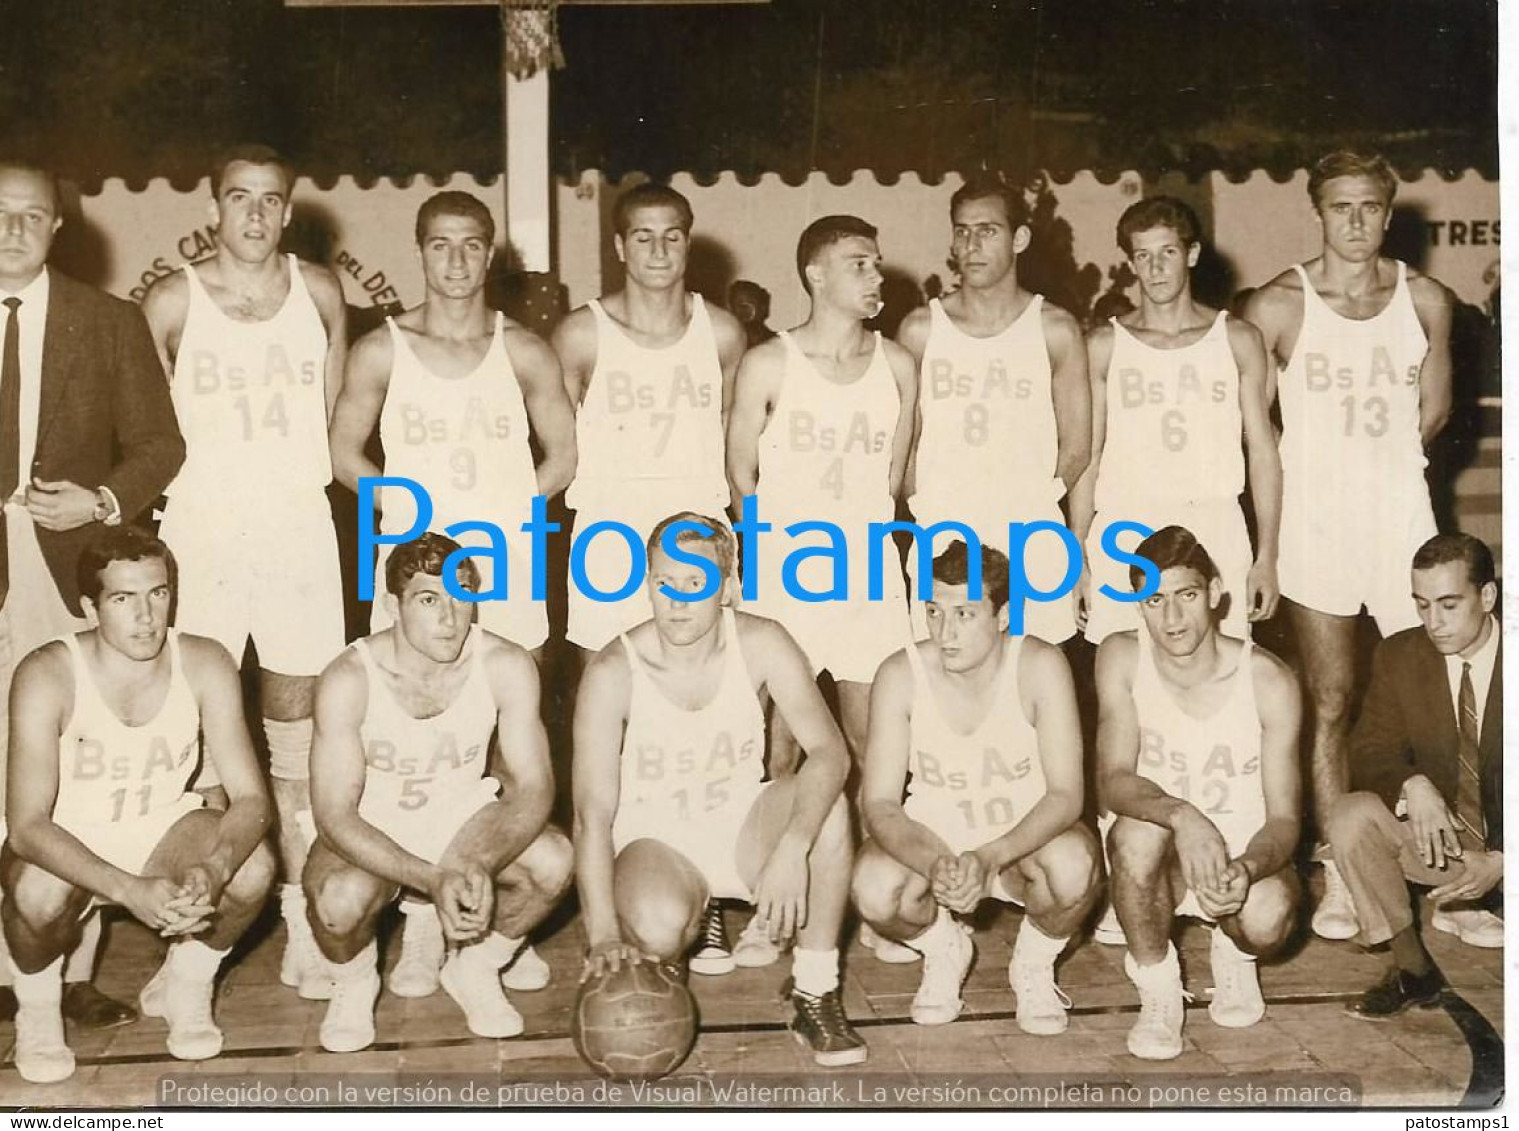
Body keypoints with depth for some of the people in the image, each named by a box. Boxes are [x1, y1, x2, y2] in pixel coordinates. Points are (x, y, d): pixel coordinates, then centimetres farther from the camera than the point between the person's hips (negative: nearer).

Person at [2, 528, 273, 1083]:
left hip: (161, 828, 2)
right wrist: (132, 891, -43)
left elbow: (250, 798, -18)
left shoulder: (205, 665, -18)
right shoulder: (47, 676, -25)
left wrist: (213, 870, -40)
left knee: (254, 867, -26)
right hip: (65, 839, -2)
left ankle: (183, 987, 5)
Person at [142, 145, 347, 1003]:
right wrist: (219, 480, 2)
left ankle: (304, 927, 13)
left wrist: (290, 475, 11)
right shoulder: (172, 302, -1)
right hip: (203, 535, -1)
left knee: (297, 730, 6)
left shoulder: (321, 292, 4)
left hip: (299, 531, 2)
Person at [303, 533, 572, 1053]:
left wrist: (483, 865, -36)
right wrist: (433, 880, -35)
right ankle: (353, 983, 5)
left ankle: (474, 969, 5)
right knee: (340, 900, -35)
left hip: (461, 817, 2)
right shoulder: (348, 679, -24)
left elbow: (534, 788, -17)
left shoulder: (507, 666, -18)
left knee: (553, 861, -27)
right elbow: (334, 815, -24)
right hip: (368, 832, -2)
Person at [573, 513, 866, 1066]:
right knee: (657, 928, -34)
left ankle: (815, 996, -15)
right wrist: (603, 935, -35)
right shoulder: (613, 673, -19)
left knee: (826, 806, -30)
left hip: (742, 826, 2)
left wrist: (791, 850, -41)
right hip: (655, 840, -2)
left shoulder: (761, 644, -14)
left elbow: (829, 751, -24)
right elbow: (594, 813, -23)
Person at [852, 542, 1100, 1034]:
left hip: (1026, 840, -1)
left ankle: (1034, 961, 2)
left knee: (1073, 866, -35)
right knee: (873, 888, -31)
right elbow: (879, 804, -18)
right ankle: (942, 948, 7)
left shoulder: (1039, 666, -20)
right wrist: (934, 864, -38)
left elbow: (1065, 795, -22)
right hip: (932, 841, 1)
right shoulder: (901, 675, -17)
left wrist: (989, 857, -37)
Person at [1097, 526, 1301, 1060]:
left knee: (1267, 918, -34)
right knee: (1138, 828, -34)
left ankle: (1234, 954, 8)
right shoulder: (1122, 658, -12)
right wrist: (1180, 815, -41)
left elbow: (1283, 818, -13)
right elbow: (1113, 781, -20)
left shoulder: (1268, 681, -15)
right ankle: (1157, 989, -9)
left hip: (1246, 859, 0)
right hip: (1165, 861, 0)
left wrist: (1248, 868, -36)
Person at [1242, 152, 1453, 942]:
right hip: (1313, 522, -2)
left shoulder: (1425, 300, 2)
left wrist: (1377, 464, 13)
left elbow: (1433, 407, 15)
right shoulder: (1279, 305, -6)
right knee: (1329, 703, 5)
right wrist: (1322, 471, 4)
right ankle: (1339, 877, 14)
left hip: (1402, 518, 2)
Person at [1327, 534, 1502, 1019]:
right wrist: (1413, 785, -26)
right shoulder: (1399, 657, -2)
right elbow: (1369, 752, -3)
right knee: (1350, 817, -25)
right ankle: (1412, 970, -9)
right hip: (1443, 838, 3)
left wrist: (1500, 859, -26)